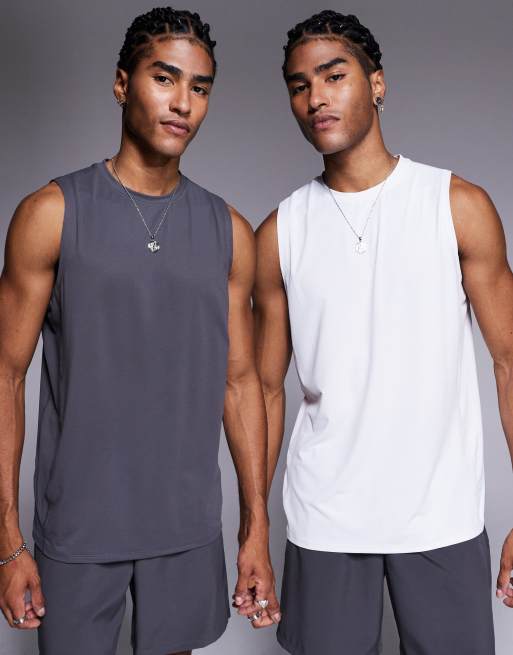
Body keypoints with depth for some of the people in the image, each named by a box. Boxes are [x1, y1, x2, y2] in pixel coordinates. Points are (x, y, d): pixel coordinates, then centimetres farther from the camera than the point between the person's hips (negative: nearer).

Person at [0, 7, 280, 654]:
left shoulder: (229, 232, 3)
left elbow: (240, 382, 6)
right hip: (78, 528, -2)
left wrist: (257, 528, 6)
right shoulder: (52, 213, -7)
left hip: (189, 527, 3)